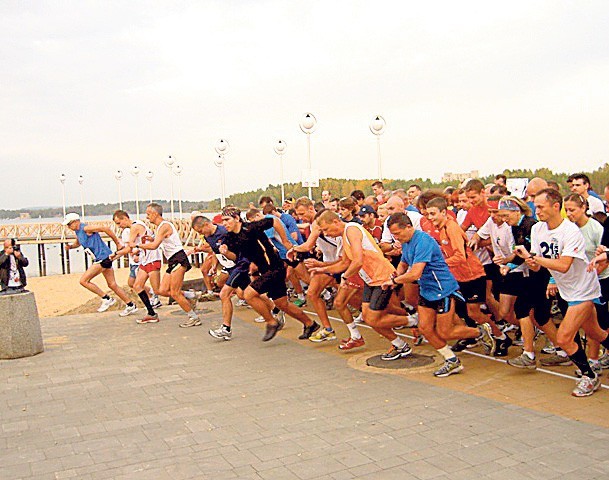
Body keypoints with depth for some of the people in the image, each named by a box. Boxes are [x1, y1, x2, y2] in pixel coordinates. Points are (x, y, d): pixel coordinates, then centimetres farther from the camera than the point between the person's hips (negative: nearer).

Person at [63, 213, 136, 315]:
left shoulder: (86, 228, -15)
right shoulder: (78, 231, 14)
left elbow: (106, 229, -20)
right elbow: (77, 243, 33)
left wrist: (117, 243, -15)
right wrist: (70, 246, 11)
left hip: (103, 257, -10)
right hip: (99, 259, 10)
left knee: (84, 281, -8)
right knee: (112, 285, 10)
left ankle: (107, 299, -1)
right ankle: (131, 306, 15)